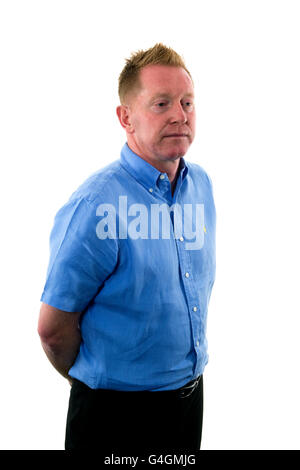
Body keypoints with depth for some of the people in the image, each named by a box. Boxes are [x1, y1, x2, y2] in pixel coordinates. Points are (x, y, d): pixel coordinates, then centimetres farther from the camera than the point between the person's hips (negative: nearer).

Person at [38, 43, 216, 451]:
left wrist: (184, 379, 15)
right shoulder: (95, 207, -24)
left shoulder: (201, 184, -1)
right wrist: (96, 383, 0)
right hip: (117, 414, -6)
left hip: (192, 396, 7)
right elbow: (53, 329, -18)